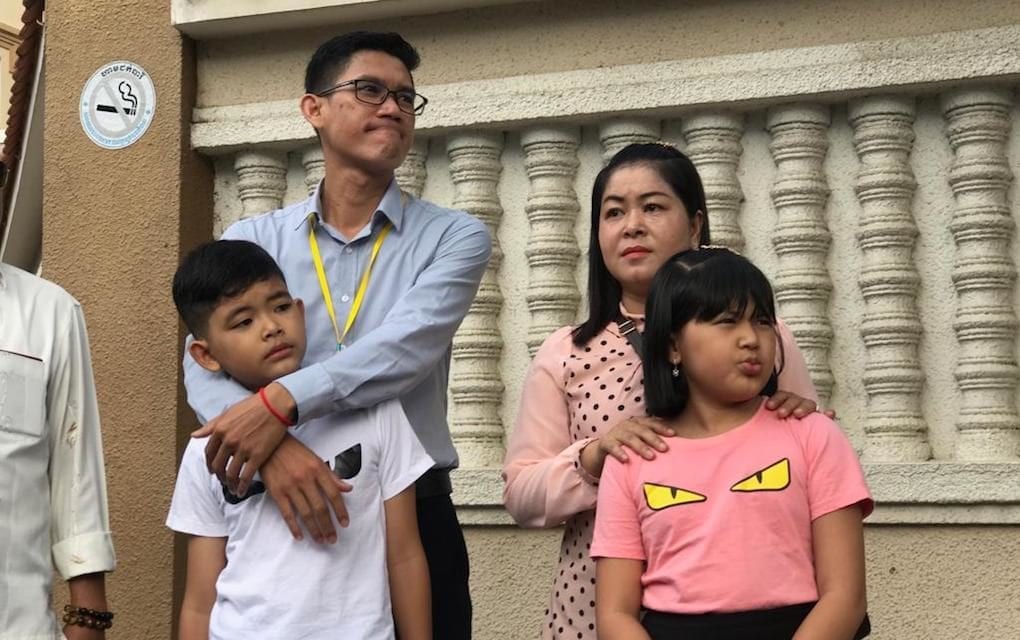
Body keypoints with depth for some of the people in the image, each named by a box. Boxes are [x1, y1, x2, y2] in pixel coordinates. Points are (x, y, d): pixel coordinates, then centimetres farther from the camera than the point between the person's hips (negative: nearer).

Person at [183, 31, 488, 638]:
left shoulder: (454, 237, 1)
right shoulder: (251, 241, 6)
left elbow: (407, 346, -16)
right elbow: (206, 363, -9)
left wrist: (282, 401, -29)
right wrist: (275, 445, -29)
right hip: (277, 518, 1)